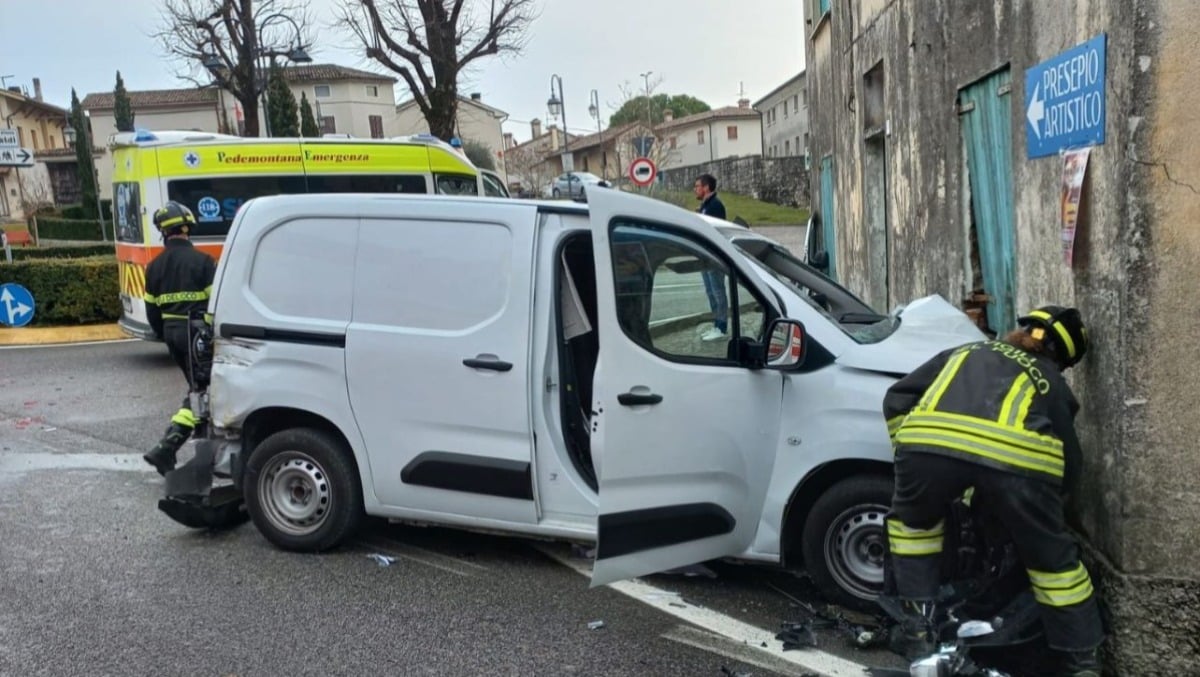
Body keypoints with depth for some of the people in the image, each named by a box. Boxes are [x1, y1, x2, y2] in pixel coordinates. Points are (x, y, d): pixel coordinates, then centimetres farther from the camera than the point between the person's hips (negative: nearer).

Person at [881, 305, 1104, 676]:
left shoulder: (963, 352, 38)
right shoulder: (1053, 383, 34)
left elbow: (897, 398, 30)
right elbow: (1069, 463, 31)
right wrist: (1048, 498, 49)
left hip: (931, 440, 1)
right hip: (1017, 455, 0)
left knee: (912, 522, 30)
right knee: (1052, 558, 23)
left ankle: (920, 628, 29)